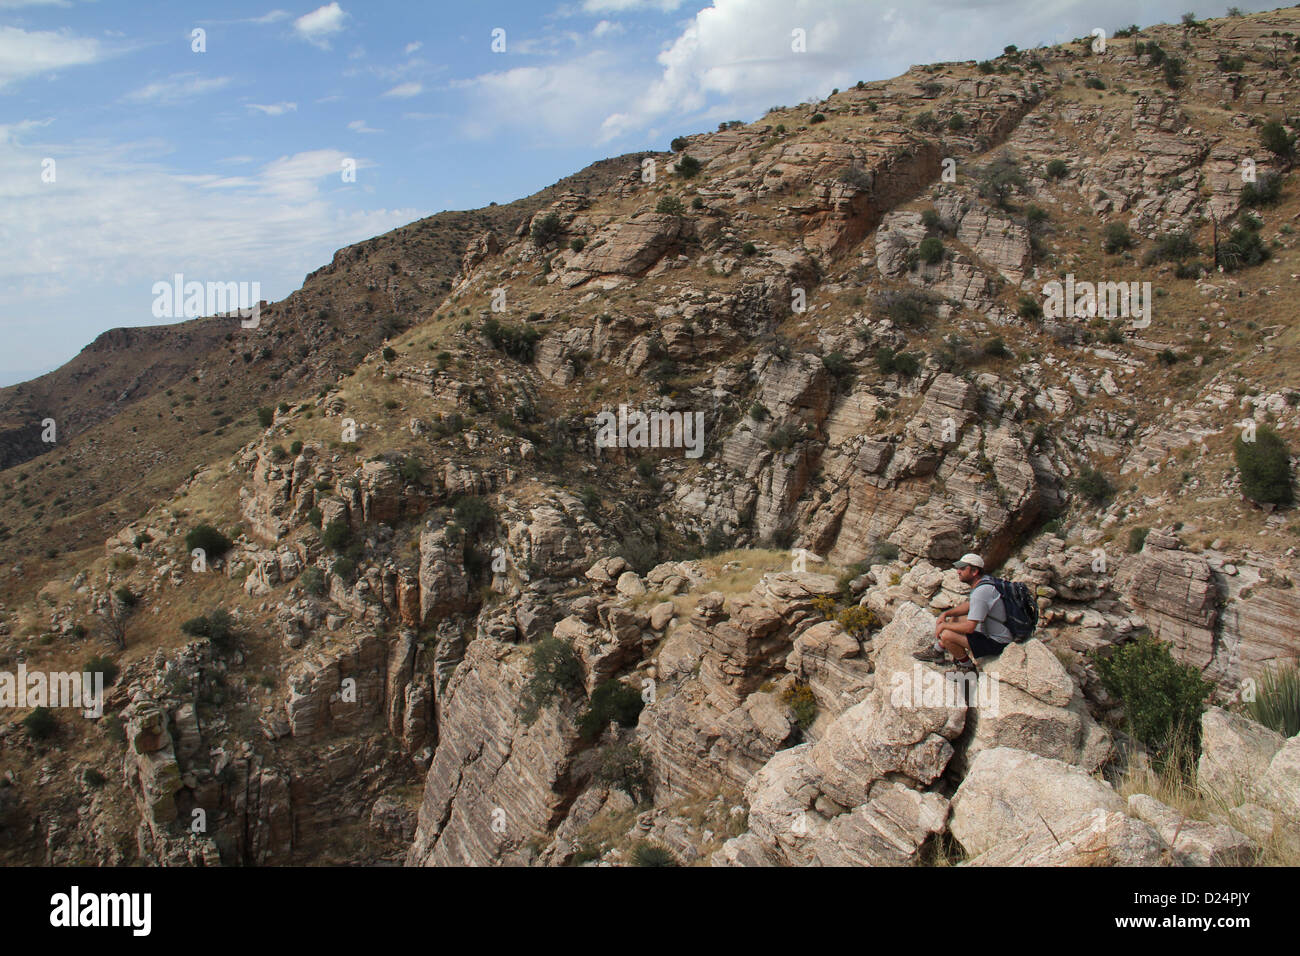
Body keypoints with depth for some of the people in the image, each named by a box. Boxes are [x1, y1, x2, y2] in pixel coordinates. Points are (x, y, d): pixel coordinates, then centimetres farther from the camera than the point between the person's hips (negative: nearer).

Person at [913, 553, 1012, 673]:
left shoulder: (981, 593, -29)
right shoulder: (985, 580, 2)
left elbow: (969, 628, -29)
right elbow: (969, 606, 18)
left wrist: (944, 625, -14)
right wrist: (946, 613, 7)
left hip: (995, 643, -10)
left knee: (947, 635, -21)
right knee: (953, 618, 18)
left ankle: (966, 664, 2)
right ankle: (937, 652, 27)